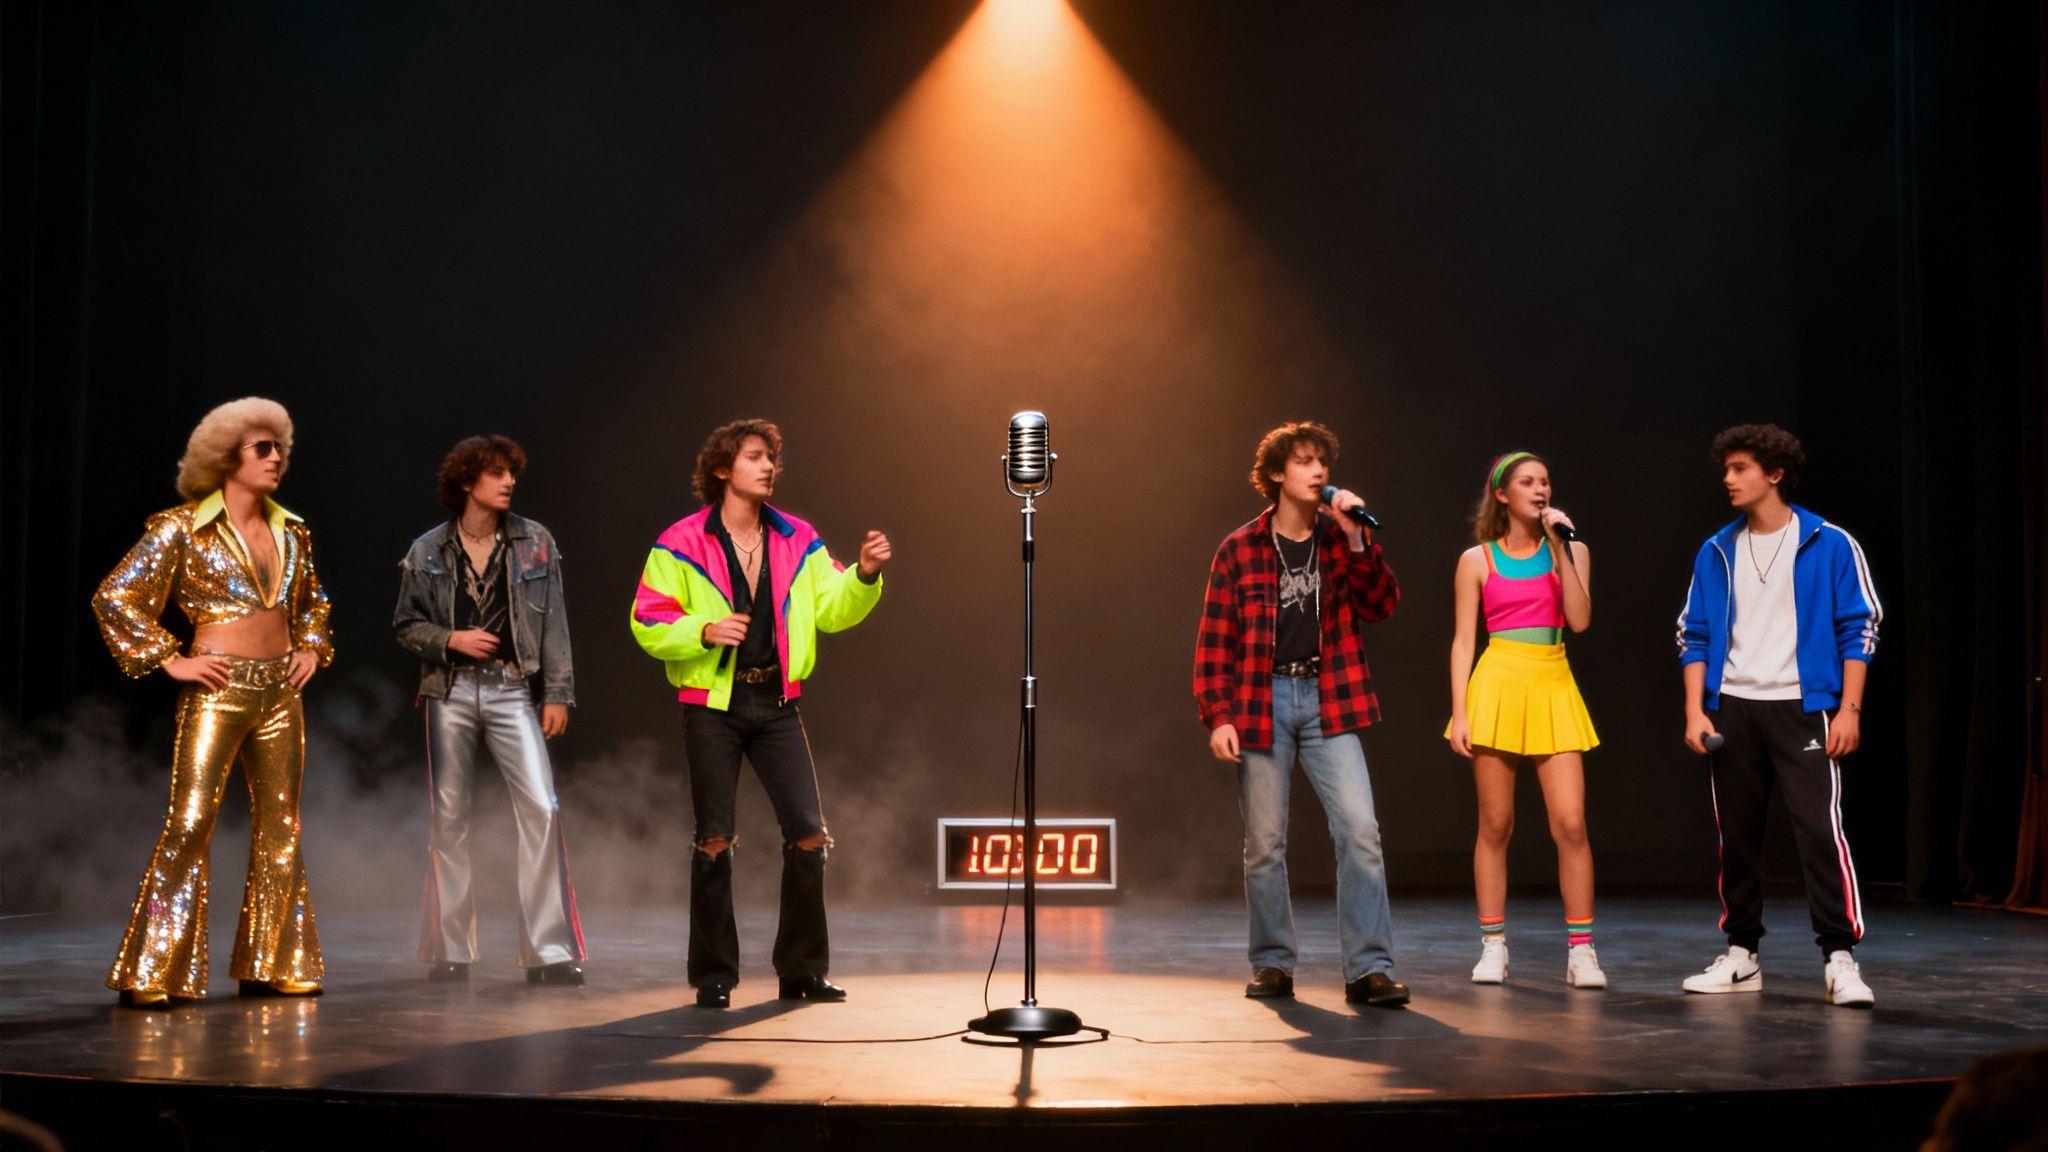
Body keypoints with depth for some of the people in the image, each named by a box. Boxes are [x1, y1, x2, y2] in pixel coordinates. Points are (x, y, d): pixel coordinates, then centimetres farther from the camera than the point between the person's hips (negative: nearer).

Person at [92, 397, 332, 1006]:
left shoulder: (291, 533, 13)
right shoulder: (184, 528, -4)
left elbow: (312, 604, 30)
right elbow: (114, 597, -5)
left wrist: (312, 649, 13)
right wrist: (170, 660, -9)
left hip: (280, 693, 6)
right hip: (216, 692, -6)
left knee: (280, 828, 7)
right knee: (189, 824, -9)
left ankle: (271, 966, 16)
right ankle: (150, 975, -2)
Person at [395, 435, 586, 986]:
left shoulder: (535, 543, 5)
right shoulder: (427, 551, 5)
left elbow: (554, 624, 4)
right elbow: (406, 625, 10)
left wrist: (558, 693, -1)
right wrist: (451, 640, -9)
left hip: (513, 690, 0)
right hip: (451, 693, 1)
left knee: (541, 808, -13)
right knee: (449, 817, 4)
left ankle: (549, 951, -8)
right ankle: (451, 950, 14)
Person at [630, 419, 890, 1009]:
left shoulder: (797, 541, 8)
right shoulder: (681, 544, -3)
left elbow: (833, 609, 5)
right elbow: (648, 621, -5)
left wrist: (864, 575, -13)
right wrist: (704, 631, -21)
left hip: (777, 702, 4)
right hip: (712, 705, -3)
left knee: (808, 833, -1)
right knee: (714, 839, 1)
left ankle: (802, 969, 12)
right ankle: (714, 975, 11)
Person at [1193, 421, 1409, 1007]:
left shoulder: (1342, 537, 9)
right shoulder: (1239, 550, 2)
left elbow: (1381, 605, -3)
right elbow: (1214, 642, 1)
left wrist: (1356, 541, -13)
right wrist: (1218, 717, -8)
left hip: (1327, 702, 1)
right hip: (1261, 703, -1)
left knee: (1360, 830, -10)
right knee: (1265, 844, 4)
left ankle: (1368, 968, -6)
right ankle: (1272, 964, 17)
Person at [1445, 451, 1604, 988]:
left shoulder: (1571, 550, 9)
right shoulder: (1477, 560, 5)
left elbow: (1580, 619, -5)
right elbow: (1462, 641, 3)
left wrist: (1561, 550, -8)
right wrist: (1459, 713, -5)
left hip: (1554, 689, 1)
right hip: (1498, 687, -1)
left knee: (1571, 824, -7)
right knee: (1495, 825, 2)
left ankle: (1581, 950, 1)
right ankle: (1493, 947, 12)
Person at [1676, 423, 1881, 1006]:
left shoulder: (1829, 545, 0)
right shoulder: (1716, 552, 10)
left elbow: (1859, 630, -1)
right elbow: (1694, 636, 11)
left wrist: (1849, 709, -9)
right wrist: (1695, 711, 1)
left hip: (1802, 708, -4)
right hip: (1732, 711, 4)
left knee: (1820, 828, -13)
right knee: (1736, 836, 7)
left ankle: (1840, 959, -7)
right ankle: (1741, 956, 17)